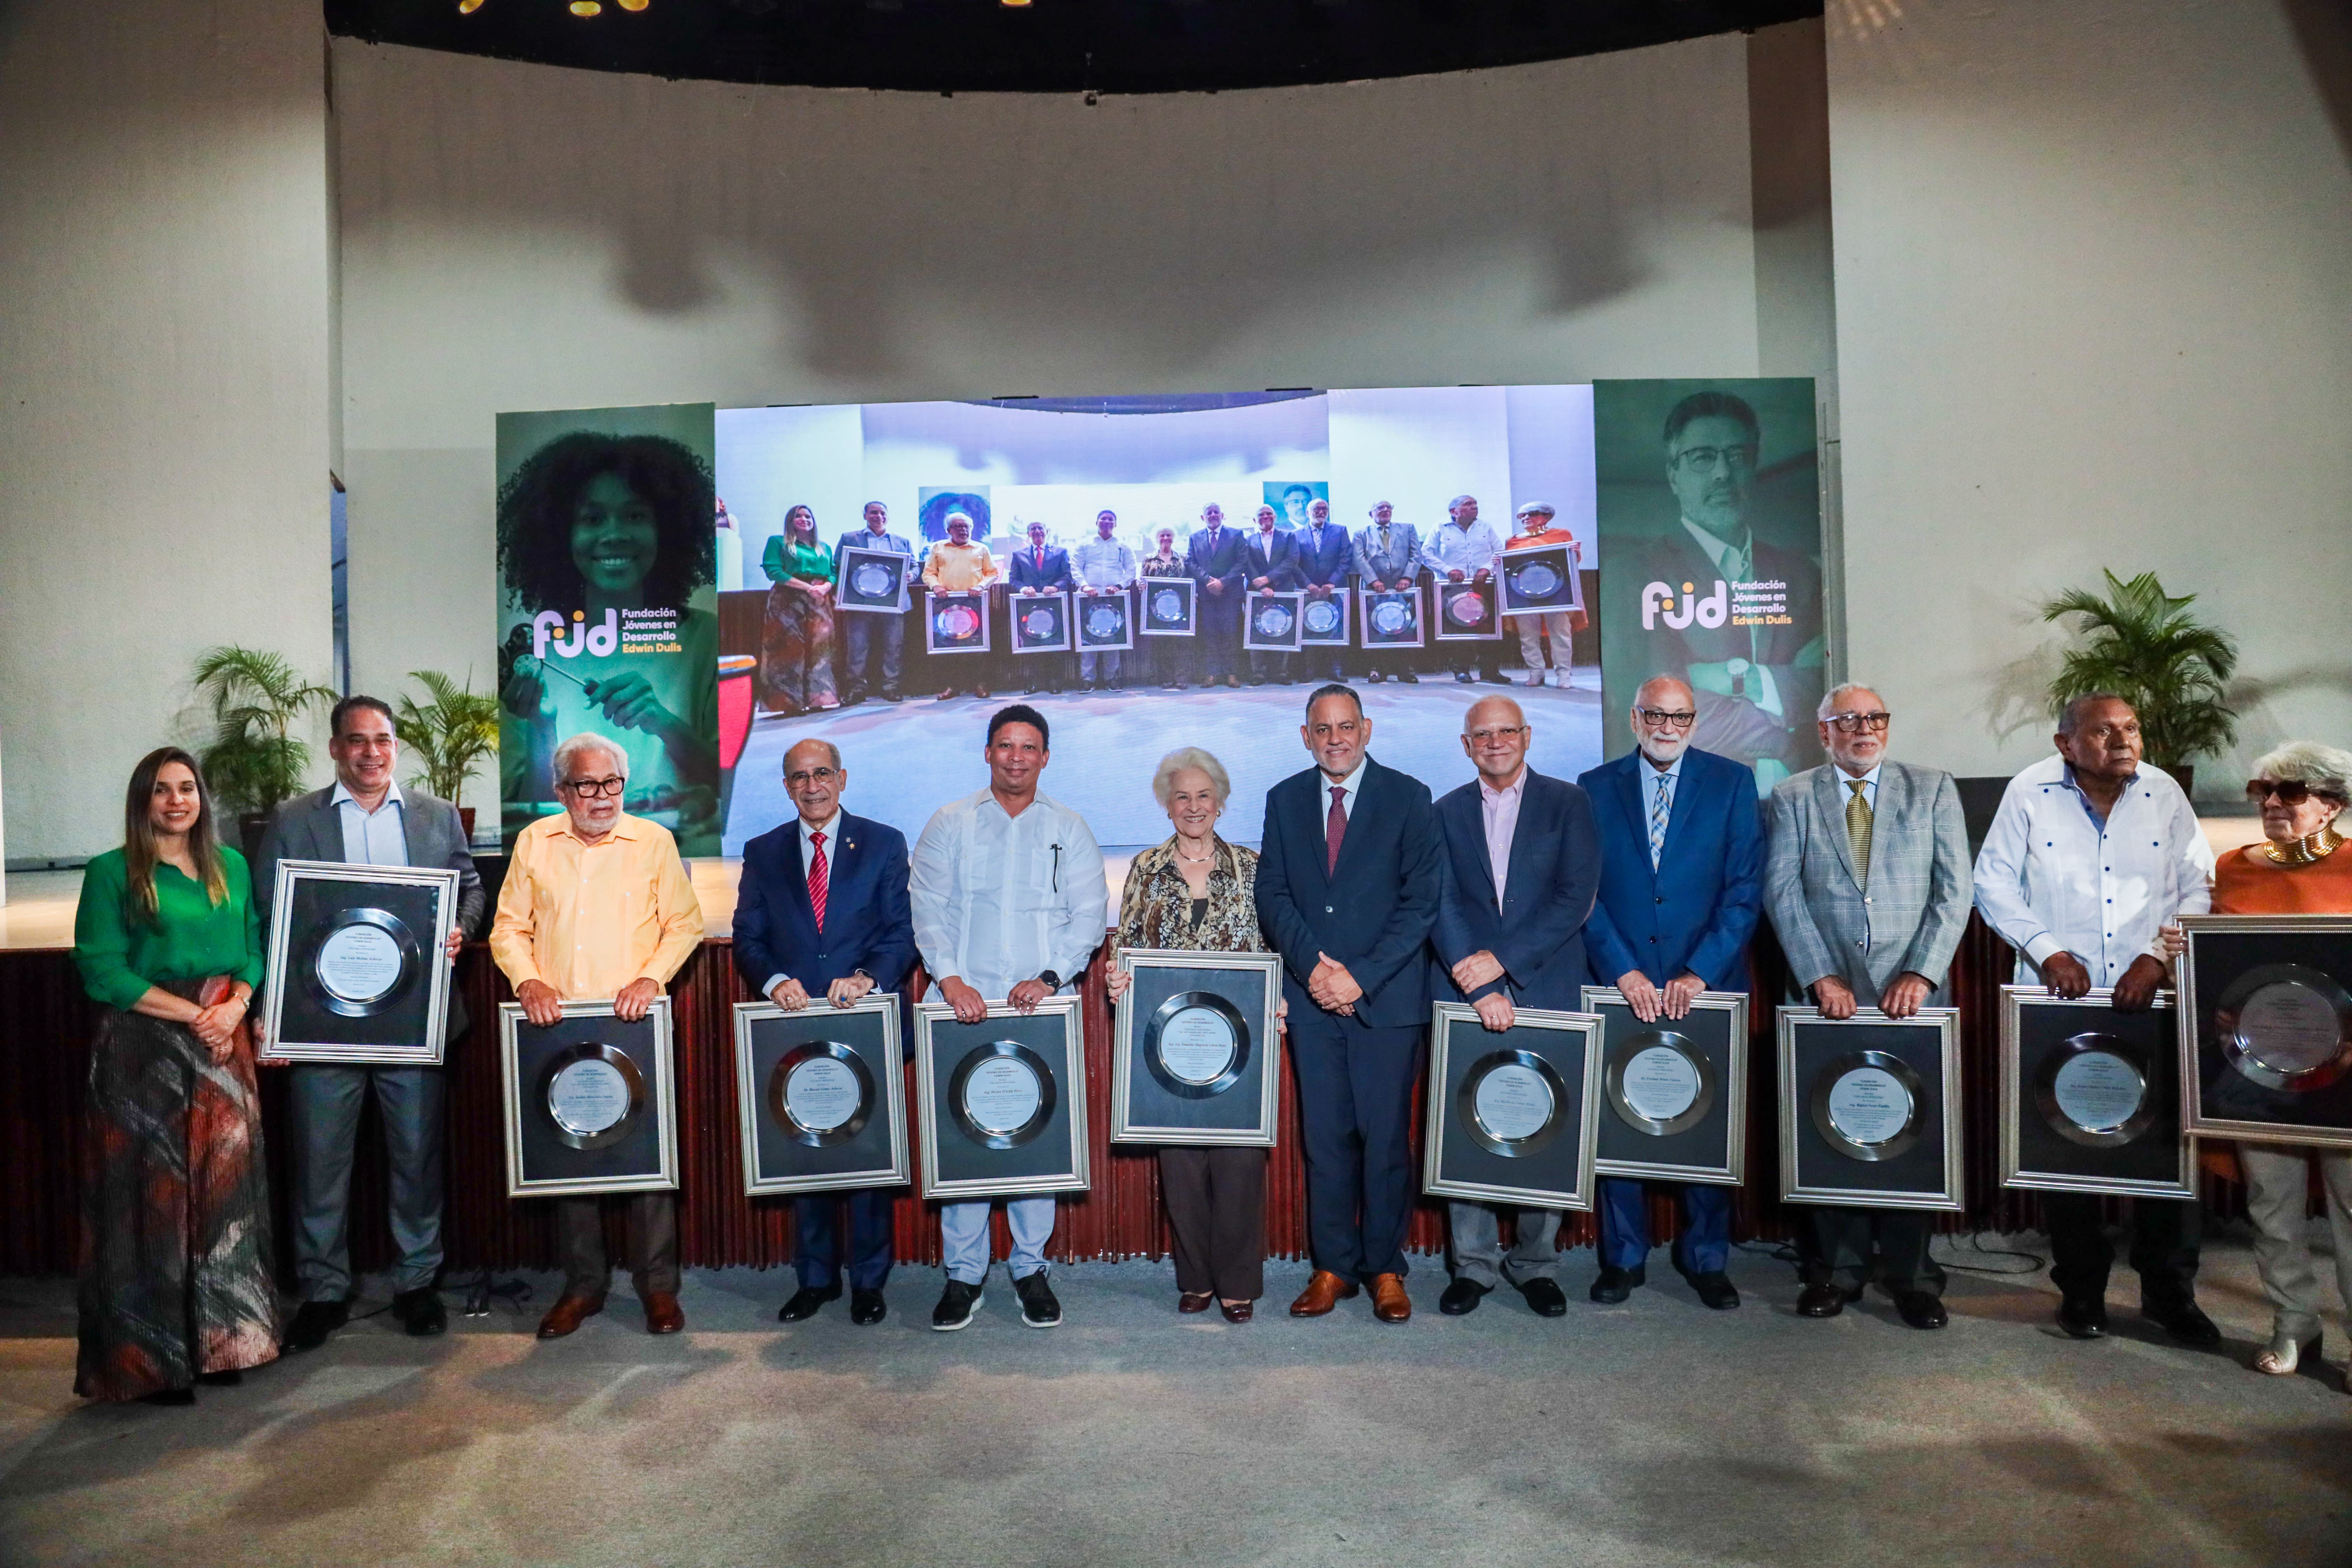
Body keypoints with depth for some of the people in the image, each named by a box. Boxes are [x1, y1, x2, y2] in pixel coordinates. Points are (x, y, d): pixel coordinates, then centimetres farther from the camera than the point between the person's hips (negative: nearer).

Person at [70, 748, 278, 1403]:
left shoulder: (231, 867, 12)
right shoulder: (112, 873, -2)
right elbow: (102, 969, -8)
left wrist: (234, 1006, -8)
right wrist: (192, 1014, -13)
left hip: (222, 1050, 4)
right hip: (142, 1053, -4)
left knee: (223, 1190, 6)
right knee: (149, 1195, 0)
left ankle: (218, 1341, 18)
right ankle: (151, 1360, 10)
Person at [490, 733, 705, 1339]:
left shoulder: (653, 842, 4)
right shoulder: (534, 843, 9)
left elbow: (685, 924, 3)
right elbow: (509, 928, 10)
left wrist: (650, 978, -11)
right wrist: (529, 981, -7)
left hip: (635, 1024, -2)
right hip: (557, 1025, 2)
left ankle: (658, 1286, 11)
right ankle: (582, 1285, 21)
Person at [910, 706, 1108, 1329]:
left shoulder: (1068, 829, 8)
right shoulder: (950, 824, 7)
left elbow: (1088, 915, 3)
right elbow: (927, 908, 1)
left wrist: (1048, 978, -11)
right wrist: (950, 978, -12)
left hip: (1042, 1007, 0)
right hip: (965, 1005, 0)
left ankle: (1031, 1269, 16)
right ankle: (964, 1273, 12)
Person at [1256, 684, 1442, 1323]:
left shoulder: (1408, 798, 1)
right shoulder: (1285, 800, 10)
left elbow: (1422, 901, -5)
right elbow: (1272, 894, 6)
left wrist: (1362, 977, -12)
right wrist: (1312, 964, -10)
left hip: (1388, 997, -2)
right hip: (1312, 997, 2)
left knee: (1386, 1137, 2)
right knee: (1325, 1137, 6)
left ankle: (1385, 1269, 16)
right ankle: (1333, 1267, 18)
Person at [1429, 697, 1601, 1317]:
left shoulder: (1567, 802, 5)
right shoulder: (1447, 812, 10)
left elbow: (1577, 898, -5)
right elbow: (1442, 904, 0)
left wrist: (1501, 960, -11)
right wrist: (1477, 987, -12)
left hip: (1547, 989, -1)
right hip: (1465, 990, 1)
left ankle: (1536, 1262, 17)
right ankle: (1475, 1262, 15)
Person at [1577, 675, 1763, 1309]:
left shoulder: (1732, 784, 3)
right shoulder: (1596, 789, 5)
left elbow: (1745, 889, -3)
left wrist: (1698, 974, -11)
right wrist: (1623, 972, -10)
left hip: (1707, 987, 0)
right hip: (1621, 987, 0)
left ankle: (1705, 1260, 23)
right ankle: (1622, 1258, 20)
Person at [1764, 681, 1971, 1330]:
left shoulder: (1933, 789, 9)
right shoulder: (1793, 797, 8)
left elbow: (1953, 890, 1)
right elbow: (1783, 893, 0)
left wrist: (1921, 973, -10)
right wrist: (1820, 976, -10)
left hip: (1911, 991, 0)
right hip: (1831, 993, 0)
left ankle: (1911, 1274, 15)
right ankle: (1839, 1269, 15)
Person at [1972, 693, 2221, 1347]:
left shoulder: (2165, 795, 4)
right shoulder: (2029, 794, -1)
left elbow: (2198, 888, 4)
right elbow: (1994, 884, 0)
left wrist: (2157, 956, -9)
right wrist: (2049, 950, -10)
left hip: (2154, 999, 1)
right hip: (2059, 999, -1)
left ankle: (2170, 1293, 21)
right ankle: (2081, 1289, 21)